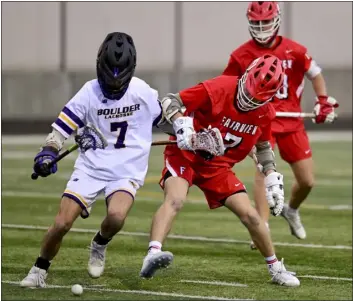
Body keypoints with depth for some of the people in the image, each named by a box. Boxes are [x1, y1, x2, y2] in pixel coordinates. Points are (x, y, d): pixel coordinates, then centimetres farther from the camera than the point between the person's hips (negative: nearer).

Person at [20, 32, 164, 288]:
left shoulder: (142, 92, -6)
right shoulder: (90, 93, -7)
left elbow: (166, 113, 13)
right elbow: (62, 128, -4)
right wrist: (48, 153, -20)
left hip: (127, 172, -1)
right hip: (91, 168, 1)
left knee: (116, 216, -30)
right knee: (62, 224, -11)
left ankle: (100, 245, 5)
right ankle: (40, 270, 14)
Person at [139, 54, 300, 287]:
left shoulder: (265, 113, -6)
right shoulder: (219, 89, -24)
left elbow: (263, 146, 14)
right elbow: (171, 101, -19)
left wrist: (272, 178, 6)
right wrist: (181, 125, -37)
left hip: (218, 167, 5)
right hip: (185, 155, -5)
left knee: (250, 215, -1)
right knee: (175, 200, -32)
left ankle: (276, 269, 18)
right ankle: (153, 255, -48)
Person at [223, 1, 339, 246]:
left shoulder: (294, 51, -4)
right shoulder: (241, 56, -5)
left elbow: (316, 74, 10)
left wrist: (324, 102, -1)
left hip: (291, 121, 2)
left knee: (307, 181, 5)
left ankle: (292, 210, 38)